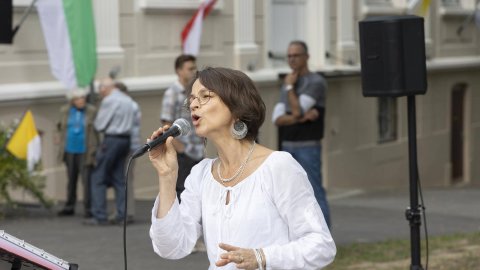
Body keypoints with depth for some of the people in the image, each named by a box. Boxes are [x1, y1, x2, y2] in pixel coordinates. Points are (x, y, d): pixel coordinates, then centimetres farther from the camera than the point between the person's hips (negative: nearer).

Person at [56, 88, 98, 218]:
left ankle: (88, 208, -4)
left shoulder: (91, 111, -7)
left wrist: (93, 151, -8)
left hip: (85, 152, -4)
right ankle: (69, 207, 23)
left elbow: (96, 129, -6)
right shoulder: (65, 111, 4)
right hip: (70, 150, 4)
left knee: (86, 180, -8)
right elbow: (60, 126, 19)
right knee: (71, 179, 14)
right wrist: (59, 137, 6)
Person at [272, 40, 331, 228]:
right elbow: (277, 118, 2)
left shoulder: (316, 82, -6)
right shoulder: (287, 86, 15)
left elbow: (297, 110, -17)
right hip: (287, 147, 7)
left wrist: (289, 87, -5)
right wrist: (299, 118, -15)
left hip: (308, 147, -7)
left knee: (315, 192, -9)